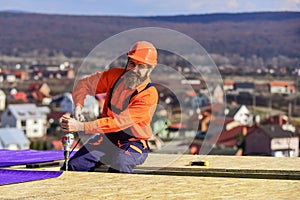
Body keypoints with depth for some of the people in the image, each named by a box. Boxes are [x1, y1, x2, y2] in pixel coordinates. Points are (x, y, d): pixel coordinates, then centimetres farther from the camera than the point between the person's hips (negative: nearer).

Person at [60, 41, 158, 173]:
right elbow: (84, 84, 10)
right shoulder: (115, 75, -3)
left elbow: (119, 122, -29)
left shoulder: (149, 95, -21)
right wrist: (78, 106, -12)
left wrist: (81, 127, -34)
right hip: (107, 138, 5)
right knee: (73, 166, -13)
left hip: (133, 144, -5)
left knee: (119, 167, -36)